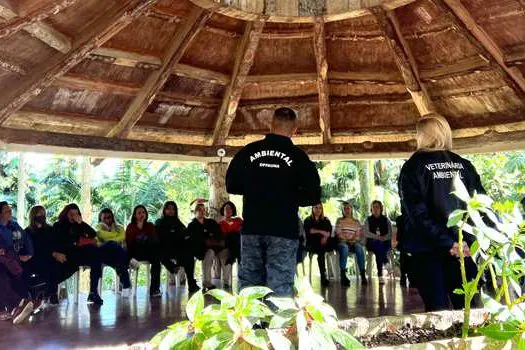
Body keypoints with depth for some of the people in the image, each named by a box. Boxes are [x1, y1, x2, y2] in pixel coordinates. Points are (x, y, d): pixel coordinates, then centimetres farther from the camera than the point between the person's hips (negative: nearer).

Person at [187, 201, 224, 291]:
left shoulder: (211, 222, 22)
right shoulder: (192, 226, 12)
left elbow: (220, 235, 10)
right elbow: (195, 241, -4)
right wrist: (206, 242, -18)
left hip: (216, 247, 3)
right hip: (200, 250, -3)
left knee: (225, 252, -27)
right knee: (210, 252, -36)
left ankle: (226, 281, -21)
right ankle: (206, 283, -33)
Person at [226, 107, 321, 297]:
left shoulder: (248, 151, 4)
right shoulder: (298, 155, -2)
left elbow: (231, 186, 10)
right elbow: (313, 195, -4)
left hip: (251, 228, 3)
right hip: (283, 231, -3)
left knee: (248, 286, 11)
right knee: (280, 289, 0)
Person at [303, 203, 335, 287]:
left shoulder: (326, 220, 22)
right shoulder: (308, 220, 16)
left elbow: (329, 231, 5)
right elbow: (308, 231, -4)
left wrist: (325, 237, -17)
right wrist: (321, 232, -14)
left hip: (324, 242, 2)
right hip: (312, 244, -2)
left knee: (333, 240, -32)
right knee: (321, 249, -36)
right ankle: (323, 276, -38)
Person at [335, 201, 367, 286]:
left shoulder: (356, 222, 18)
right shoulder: (339, 220, 14)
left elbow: (358, 235, 9)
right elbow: (338, 233, 1)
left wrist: (353, 240, -12)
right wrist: (347, 240, -13)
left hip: (354, 242, 2)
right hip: (342, 242, -2)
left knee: (359, 248, -34)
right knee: (344, 248, -38)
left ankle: (363, 275, -37)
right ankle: (343, 275, -41)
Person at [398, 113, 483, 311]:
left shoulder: (414, 166, -3)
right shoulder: (464, 165, 8)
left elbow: (417, 212, -11)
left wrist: (447, 242, -11)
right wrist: (470, 240, 3)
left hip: (428, 249, -3)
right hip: (464, 248, 4)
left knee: (438, 310, 1)